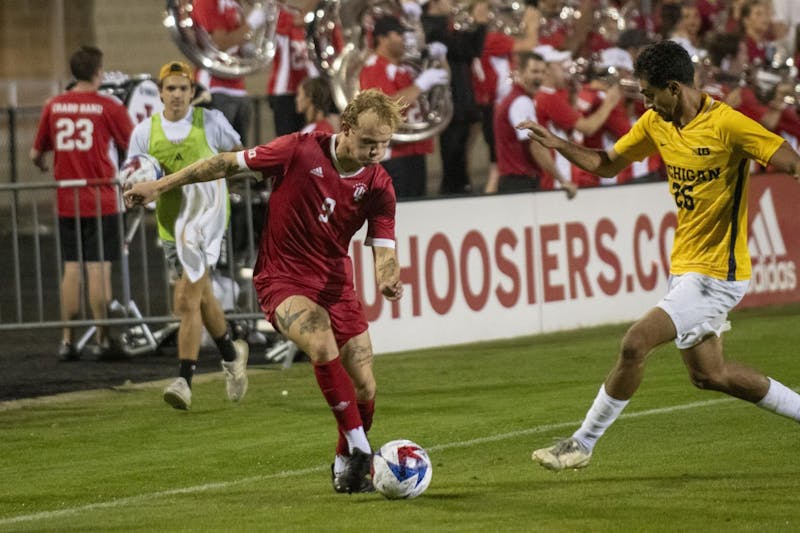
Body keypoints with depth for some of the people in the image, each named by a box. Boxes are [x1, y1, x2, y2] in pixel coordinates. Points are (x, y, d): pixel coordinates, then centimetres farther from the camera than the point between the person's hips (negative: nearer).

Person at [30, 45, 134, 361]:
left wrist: (45, 168, 34)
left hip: (67, 202, 4)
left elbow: (36, 154, 12)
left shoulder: (53, 107, 4)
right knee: (99, 269, -1)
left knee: (71, 269, 9)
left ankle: (67, 340, 9)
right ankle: (102, 339, 1)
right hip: (101, 201, -4)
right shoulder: (108, 107, -7)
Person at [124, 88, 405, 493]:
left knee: (363, 388, 1)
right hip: (282, 278, -4)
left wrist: (388, 278, -34)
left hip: (336, 282, 4)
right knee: (323, 348, -32)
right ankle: (360, 449, -23)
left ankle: (346, 466, 28)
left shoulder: (378, 186, -7)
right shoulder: (302, 150, -16)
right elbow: (229, 163, -6)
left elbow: (383, 250, -8)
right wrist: (159, 186, -3)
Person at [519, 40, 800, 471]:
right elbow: (605, 163, 16)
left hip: (716, 271, -9)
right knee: (707, 374, 16)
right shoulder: (655, 125, 5)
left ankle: (582, 444, -4)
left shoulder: (727, 125, -18)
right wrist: (558, 144, 2)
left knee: (636, 343, -16)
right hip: (684, 267, 9)